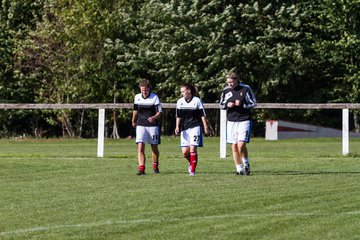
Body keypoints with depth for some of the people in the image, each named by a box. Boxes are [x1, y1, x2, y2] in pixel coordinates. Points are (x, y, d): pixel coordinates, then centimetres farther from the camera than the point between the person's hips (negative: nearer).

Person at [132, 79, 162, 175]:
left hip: (153, 125, -2)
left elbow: (159, 112, -11)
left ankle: (155, 166, 35)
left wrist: (154, 117, -30)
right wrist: (134, 121, 31)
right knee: (140, 147, -14)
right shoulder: (137, 97, 3)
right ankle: (141, 169, -18)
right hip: (141, 125, 2)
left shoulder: (154, 97, -8)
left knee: (154, 148, 11)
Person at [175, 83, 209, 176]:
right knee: (185, 152, -1)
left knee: (193, 149, -13)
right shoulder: (180, 102, 8)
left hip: (195, 127, -4)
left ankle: (192, 170, -6)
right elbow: (178, 116, 14)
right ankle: (191, 163, 29)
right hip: (184, 129, 4)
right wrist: (177, 127, 3)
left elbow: (203, 115, 1)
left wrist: (205, 127, -2)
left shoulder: (197, 101, -3)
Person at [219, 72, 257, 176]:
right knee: (234, 147, 3)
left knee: (241, 145, -15)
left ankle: (246, 165, 8)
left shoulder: (246, 88, -4)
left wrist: (242, 105, -16)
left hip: (244, 121, -4)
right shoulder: (226, 90, 6)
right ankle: (239, 169, 12)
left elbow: (253, 103, 0)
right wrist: (227, 105, -7)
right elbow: (221, 105, 15)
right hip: (231, 121, 4)